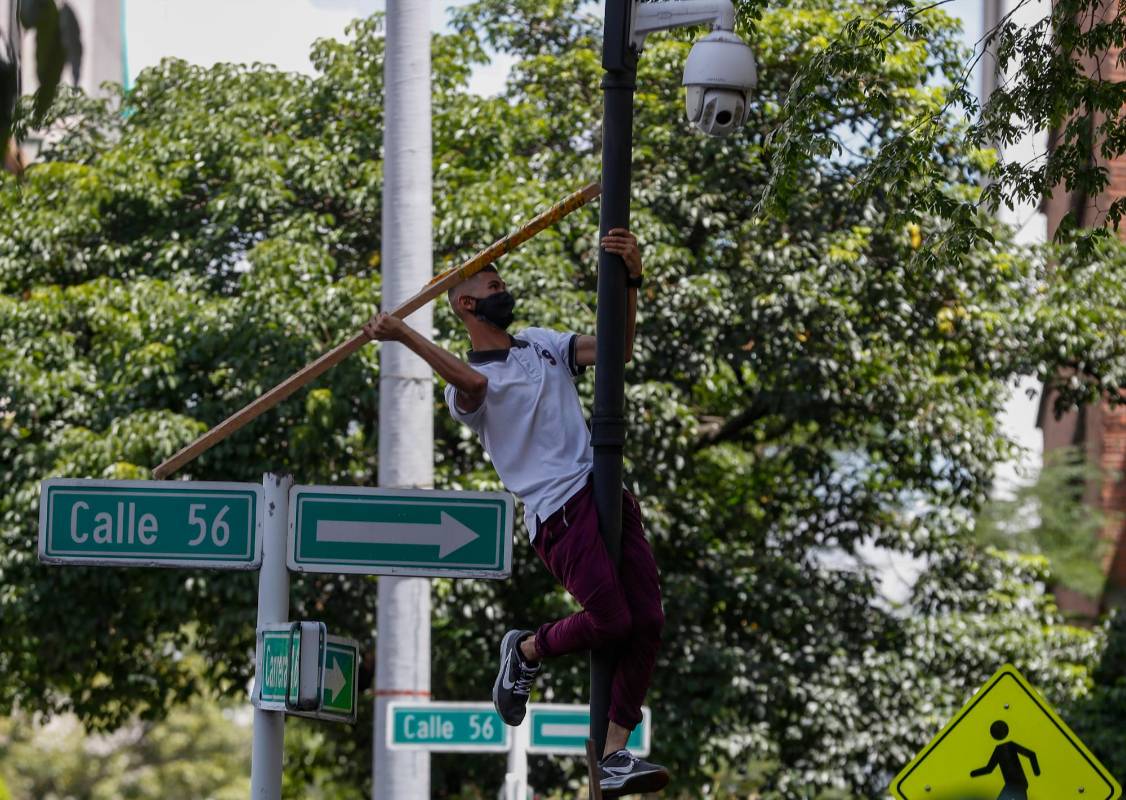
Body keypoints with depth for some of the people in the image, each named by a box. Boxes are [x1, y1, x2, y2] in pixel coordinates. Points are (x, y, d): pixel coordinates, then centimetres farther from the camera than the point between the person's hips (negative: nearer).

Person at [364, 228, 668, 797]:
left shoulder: (544, 344, 22)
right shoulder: (463, 383, 5)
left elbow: (617, 350, 8)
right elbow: (472, 384, -22)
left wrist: (629, 281, -7)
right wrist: (403, 337, -32)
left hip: (605, 489, 6)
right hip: (557, 509, -6)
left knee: (647, 621, -5)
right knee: (609, 620, -20)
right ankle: (526, 651, 11)